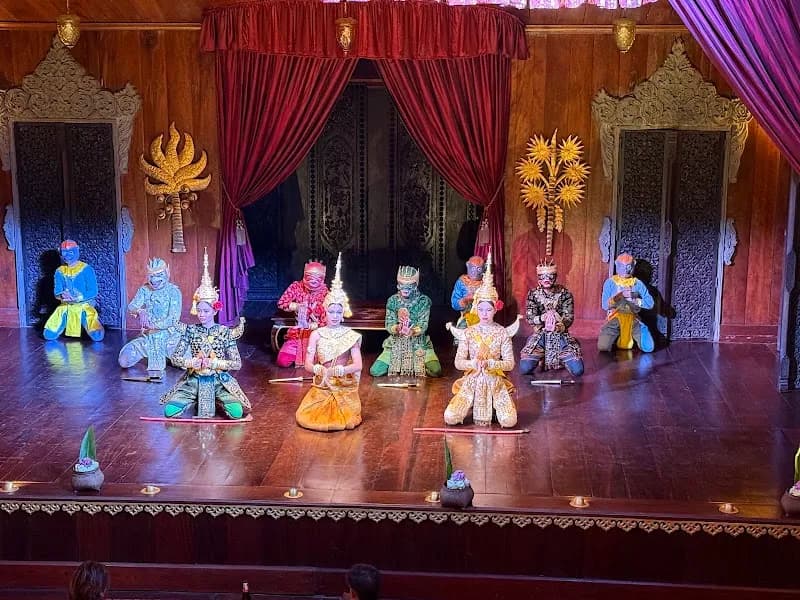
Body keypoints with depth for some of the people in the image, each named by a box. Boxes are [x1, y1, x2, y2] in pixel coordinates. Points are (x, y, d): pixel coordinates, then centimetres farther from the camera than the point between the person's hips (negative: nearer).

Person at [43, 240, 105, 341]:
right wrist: (62, 295, -22)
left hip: (84, 305, -4)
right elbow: (57, 291, 3)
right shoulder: (60, 271, 6)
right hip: (66, 306, 4)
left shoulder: (86, 269, -7)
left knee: (97, 336, -24)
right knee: (49, 335, -8)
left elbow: (93, 291, -10)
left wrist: (77, 298, -25)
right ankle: (64, 324, 24)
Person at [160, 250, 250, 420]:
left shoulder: (225, 332, -3)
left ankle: (217, 402, 8)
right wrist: (193, 362, -18)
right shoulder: (191, 330, 1)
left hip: (219, 381, -1)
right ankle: (194, 402, 12)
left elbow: (237, 364, -6)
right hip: (193, 380, 1)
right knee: (170, 411, -20)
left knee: (237, 412, -26)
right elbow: (175, 358, -1)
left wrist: (213, 363, -17)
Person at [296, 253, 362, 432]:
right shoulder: (316, 334, 1)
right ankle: (325, 407, 16)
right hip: (321, 386, 1)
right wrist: (318, 369, -29)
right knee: (305, 418, -17)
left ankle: (341, 410, 14)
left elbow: (357, 365, -12)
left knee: (347, 421, -22)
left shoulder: (351, 335, -3)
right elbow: (308, 364, -5)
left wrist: (339, 370, -30)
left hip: (345, 388, -1)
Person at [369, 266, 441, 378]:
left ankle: (417, 364, 9)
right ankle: (396, 364, 14)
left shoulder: (423, 301, -5)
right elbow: (389, 325, -7)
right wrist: (396, 329, -31)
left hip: (419, 344, -1)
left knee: (435, 371, -23)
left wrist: (413, 331, -36)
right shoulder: (392, 301, -1)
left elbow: (423, 325, -13)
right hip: (396, 344, 1)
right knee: (375, 371, -16)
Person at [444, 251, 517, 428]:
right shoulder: (468, 332, 1)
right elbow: (458, 362, -2)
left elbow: (510, 363, -5)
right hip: (472, 382, 1)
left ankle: (492, 406, 12)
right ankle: (473, 406, 14)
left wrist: (489, 363, -20)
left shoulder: (502, 332, -1)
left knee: (509, 421, -23)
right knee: (450, 418, -18)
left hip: (495, 382, -1)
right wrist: (472, 363, -22)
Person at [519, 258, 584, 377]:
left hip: (561, 335, 0)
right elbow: (529, 318, -7)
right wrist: (542, 318, -30)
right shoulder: (533, 294, -1)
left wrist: (560, 326, -32)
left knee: (577, 371, -19)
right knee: (524, 369, -20)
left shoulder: (564, 293, -3)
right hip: (540, 336, 0)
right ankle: (541, 358, 16)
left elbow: (569, 318, -9)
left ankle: (563, 358, 18)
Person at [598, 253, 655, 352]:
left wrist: (634, 299, -15)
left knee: (648, 347, -16)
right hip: (615, 318, -1)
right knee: (603, 347, -24)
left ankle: (631, 338, 17)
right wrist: (617, 297, -20)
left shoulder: (638, 284, 9)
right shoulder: (610, 282, 5)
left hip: (632, 319, 1)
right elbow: (605, 305, -3)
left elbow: (650, 303, 0)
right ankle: (616, 337, 12)